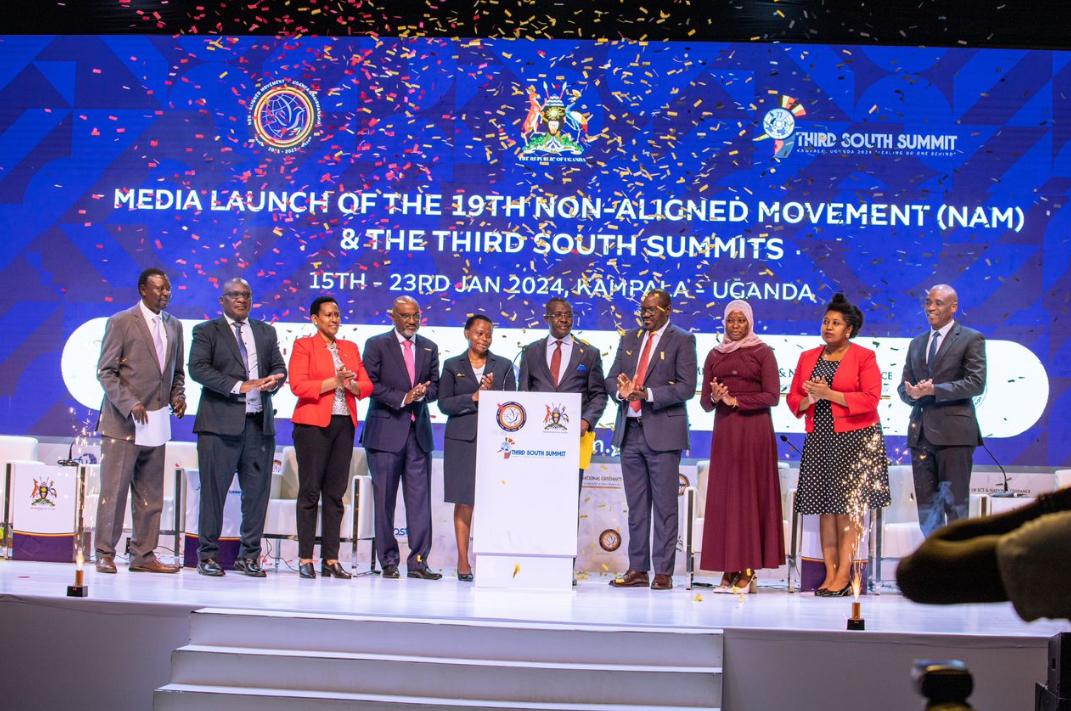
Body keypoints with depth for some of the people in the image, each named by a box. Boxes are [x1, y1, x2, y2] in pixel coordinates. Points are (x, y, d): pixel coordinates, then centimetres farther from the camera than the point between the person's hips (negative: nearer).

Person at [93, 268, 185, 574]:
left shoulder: (174, 325, 13)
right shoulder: (121, 323, -4)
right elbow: (106, 373, -7)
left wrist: (178, 397, 2)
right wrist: (130, 405, -18)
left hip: (155, 423, 6)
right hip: (122, 422, -6)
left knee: (151, 493, 8)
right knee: (114, 490, -3)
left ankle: (143, 555, 14)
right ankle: (104, 554, 5)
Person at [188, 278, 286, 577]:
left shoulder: (266, 332, 19)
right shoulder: (206, 331, 5)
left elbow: (279, 367, 16)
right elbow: (198, 368, -8)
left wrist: (274, 380, -9)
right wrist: (238, 386, -16)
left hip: (260, 423, 4)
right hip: (221, 423, -4)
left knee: (257, 491, 4)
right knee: (214, 489, -1)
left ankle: (249, 555, 13)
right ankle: (207, 554, 9)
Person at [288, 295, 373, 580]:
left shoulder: (350, 348, 18)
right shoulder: (304, 345, 3)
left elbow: (367, 386, 12)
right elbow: (298, 385, -9)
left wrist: (351, 384, -9)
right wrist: (333, 382, -14)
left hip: (344, 425, 5)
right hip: (313, 425, -5)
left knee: (336, 493, 4)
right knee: (310, 491, -3)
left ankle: (331, 560, 7)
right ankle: (305, 559, -1)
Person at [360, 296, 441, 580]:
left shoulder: (429, 348, 15)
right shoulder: (377, 344, 2)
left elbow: (435, 387, 14)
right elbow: (371, 384, -5)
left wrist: (422, 393, -9)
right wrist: (403, 398, -14)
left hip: (419, 431, 4)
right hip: (386, 431, -3)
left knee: (420, 499, -1)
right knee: (384, 500, -1)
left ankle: (418, 561, 0)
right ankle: (388, 561, 6)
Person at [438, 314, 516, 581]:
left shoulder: (503, 366, 12)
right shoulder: (452, 366, 9)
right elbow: (444, 404, 2)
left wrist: (491, 395, -12)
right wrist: (473, 397, -10)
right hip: (462, 439, 0)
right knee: (464, 500, 0)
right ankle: (463, 562, 5)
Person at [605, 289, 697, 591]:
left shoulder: (682, 341, -1)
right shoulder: (629, 340, 16)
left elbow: (686, 387, -9)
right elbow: (611, 378, 14)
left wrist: (648, 394, -20)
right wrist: (621, 390, -9)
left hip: (662, 432, -6)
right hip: (630, 431, 6)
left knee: (664, 504, -3)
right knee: (636, 505, 9)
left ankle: (664, 572, -1)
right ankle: (637, 569, 14)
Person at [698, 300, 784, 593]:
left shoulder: (762, 352, 2)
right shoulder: (715, 355, 14)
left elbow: (772, 396, -6)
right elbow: (704, 401, 12)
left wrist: (735, 400, -11)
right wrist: (715, 397, -10)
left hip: (754, 432, -4)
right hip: (724, 432, 4)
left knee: (751, 495, -4)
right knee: (722, 497, -1)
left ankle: (747, 571, -4)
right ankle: (728, 571, 1)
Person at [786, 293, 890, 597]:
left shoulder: (864, 357, 0)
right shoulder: (808, 357, 15)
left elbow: (870, 399, -10)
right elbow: (793, 399, 14)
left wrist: (829, 394, -13)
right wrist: (810, 398, -8)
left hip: (856, 439, -5)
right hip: (819, 440, 5)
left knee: (849, 505, -7)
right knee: (825, 506, 2)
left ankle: (844, 574, -6)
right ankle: (829, 573, 4)